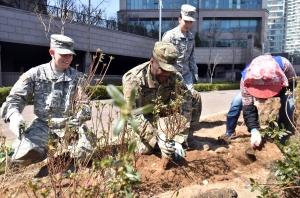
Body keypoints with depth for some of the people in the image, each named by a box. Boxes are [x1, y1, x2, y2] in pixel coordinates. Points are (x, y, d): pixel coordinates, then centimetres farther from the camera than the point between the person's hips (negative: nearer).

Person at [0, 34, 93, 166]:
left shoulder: (77, 76, 8)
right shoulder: (35, 74, 3)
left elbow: (83, 102, 6)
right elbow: (16, 97, 0)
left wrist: (81, 116, -18)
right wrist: (14, 115, -22)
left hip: (69, 123, 1)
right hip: (42, 123, -1)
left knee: (84, 153, -21)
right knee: (24, 156, -23)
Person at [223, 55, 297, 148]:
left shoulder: (285, 65, -41)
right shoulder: (246, 78, -42)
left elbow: (292, 84, -21)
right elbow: (248, 107, -39)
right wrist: (254, 130, -50)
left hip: (282, 86, 1)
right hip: (254, 85, -1)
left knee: (289, 103, -25)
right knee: (237, 101, -21)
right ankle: (229, 133, -5)